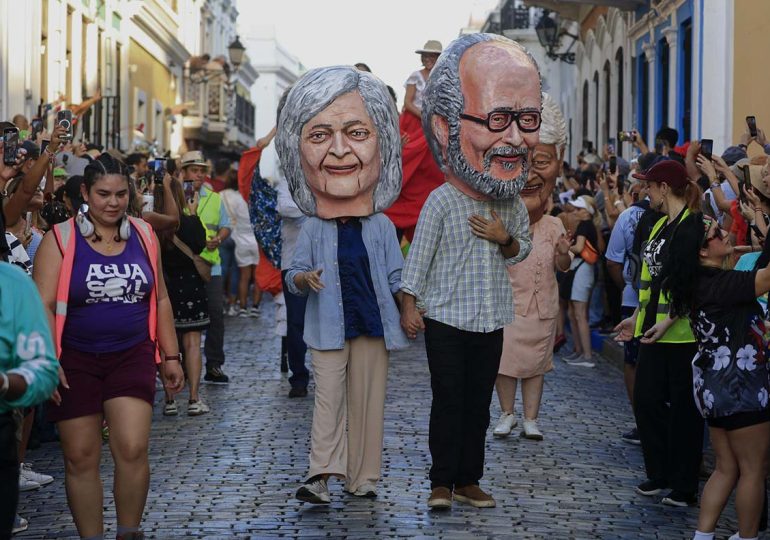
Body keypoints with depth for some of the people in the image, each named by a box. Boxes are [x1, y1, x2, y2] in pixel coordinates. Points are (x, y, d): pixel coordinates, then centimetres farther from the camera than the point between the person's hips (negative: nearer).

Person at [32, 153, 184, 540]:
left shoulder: (143, 235, 7)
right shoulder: (60, 239, -4)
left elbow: (160, 300, 15)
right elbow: (43, 304, -9)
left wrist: (170, 356, 12)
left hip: (132, 358, 2)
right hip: (76, 362, -1)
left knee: (132, 449, -12)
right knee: (80, 458, 2)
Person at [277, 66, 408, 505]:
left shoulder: (382, 227, 3)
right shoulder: (313, 229, 1)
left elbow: (396, 277, 7)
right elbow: (294, 274, 3)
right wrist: (304, 279, -20)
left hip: (374, 324, 1)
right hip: (329, 325, -1)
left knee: (368, 400, 5)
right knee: (329, 398, -6)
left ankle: (363, 477, 13)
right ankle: (322, 476, -9)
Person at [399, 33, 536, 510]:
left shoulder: (514, 205, 1)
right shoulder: (442, 201, -15)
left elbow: (523, 250, 14)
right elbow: (419, 255, -9)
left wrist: (505, 240, -8)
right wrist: (410, 306, -8)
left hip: (491, 321, 5)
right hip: (446, 319, -5)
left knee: (479, 404, 10)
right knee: (448, 402, 0)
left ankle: (469, 481, 18)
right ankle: (442, 483, 9)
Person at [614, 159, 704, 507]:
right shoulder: (660, 226, 15)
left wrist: (669, 321, -23)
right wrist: (637, 318, 19)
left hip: (681, 332, -9)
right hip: (654, 331, 9)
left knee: (683, 408, 0)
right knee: (646, 400, 11)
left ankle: (684, 487, 10)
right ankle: (660, 475, 24)